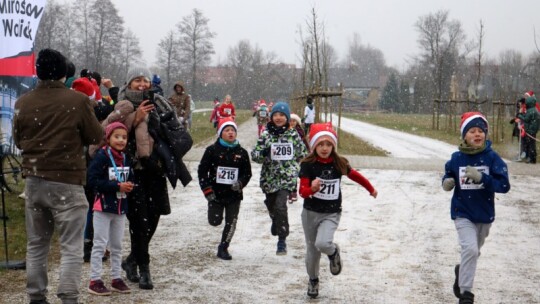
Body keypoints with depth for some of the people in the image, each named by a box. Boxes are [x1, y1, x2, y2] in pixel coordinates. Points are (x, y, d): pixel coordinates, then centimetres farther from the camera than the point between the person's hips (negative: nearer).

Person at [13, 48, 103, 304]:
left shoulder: (23, 103, 1)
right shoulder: (77, 100, -12)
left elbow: (18, 140, 13)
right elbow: (96, 137, -2)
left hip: (34, 181, 5)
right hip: (67, 182, -4)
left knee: (36, 245, 15)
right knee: (71, 247, 0)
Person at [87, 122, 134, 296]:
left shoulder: (125, 159, 8)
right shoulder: (101, 157, -14)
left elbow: (130, 178, 19)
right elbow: (92, 181, -22)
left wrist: (129, 186, -6)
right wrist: (118, 186, -23)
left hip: (121, 208, 7)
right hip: (103, 207, -7)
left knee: (117, 245, 14)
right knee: (100, 244, -2)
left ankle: (116, 278, 24)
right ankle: (95, 280, 4)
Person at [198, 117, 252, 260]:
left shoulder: (241, 152, 2)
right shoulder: (212, 150, -5)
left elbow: (247, 173, 9)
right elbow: (202, 171, -2)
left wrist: (240, 183, -11)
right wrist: (207, 190, -8)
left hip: (234, 195, 2)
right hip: (216, 194, -2)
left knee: (231, 223, 2)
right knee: (215, 221, -2)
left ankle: (223, 248, 18)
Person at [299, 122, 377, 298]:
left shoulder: (339, 164, -8)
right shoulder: (307, 165, -14)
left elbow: (356, 176, 11)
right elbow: (302, 191, -20)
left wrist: (371, 189, 26)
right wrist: (312, 188, -43)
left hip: (331, 214, 0)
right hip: (310, 213, 1)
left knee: (322, 243, -26)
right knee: (312, 251, 11)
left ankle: (333, 252, 11)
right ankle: (313, 280, 39)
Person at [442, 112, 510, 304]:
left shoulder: (492, 157, -14)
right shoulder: (456, 158, -9)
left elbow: (504, 185, -18)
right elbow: (448, 176, 8)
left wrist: (481, 177, -31)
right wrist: (447, 183, -15)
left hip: (485, 214, 2)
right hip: (463, 213, -2)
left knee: (474, 251, 21)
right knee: (470, 249, -20)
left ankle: (462, 272, 52)